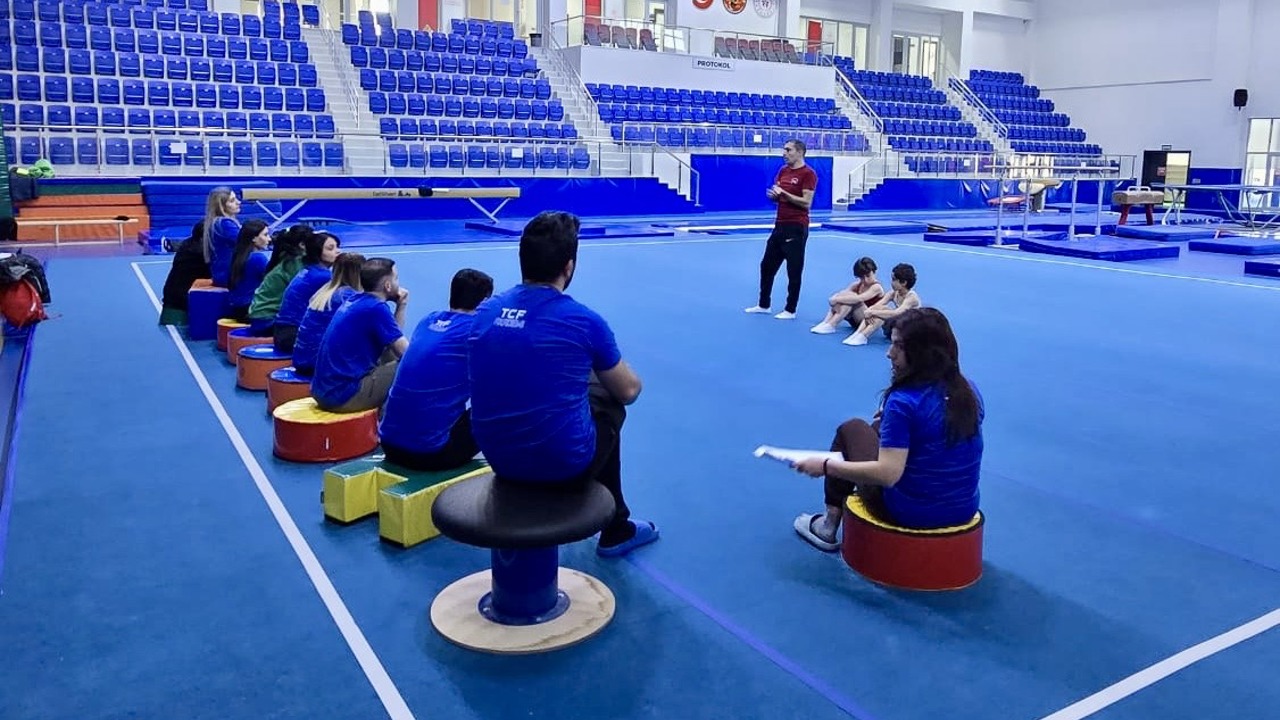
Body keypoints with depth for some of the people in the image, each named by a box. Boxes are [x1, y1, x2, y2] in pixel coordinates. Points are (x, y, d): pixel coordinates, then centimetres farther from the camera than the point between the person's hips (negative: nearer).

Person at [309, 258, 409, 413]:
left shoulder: (356, 301, 11)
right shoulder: (376, 308, -16)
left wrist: (401, 306, 11)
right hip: (344, 394, -10)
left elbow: (393, 340, 20)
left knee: (392, 354, 22)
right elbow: (406, 353, -13)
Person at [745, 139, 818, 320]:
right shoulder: (783, 171, 12)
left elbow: (806, 202, -18)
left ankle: (790, 310, 11)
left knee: (794, 270, 1)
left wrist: (784, 193, -21)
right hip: (780, 225, 8)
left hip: (796, 228, -8)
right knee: (767, 265, 14)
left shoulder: (808, 174, -11)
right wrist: (773, 194, -4)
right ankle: (764, 304, 26)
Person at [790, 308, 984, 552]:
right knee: (880, 428, 25)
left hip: (909, 513, -6)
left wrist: (825, 465, -16)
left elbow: (887, 474, -27)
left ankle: (828, 526, 27)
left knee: (851, 430, 17)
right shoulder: (970, 390, -2)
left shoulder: (904, 401, -24)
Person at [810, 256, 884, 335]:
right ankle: (825, 323, -30)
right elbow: (840, 295, -10)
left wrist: (836, 299, -36)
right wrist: (834, 299, -34)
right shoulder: (857, 285, 4)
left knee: (851, 297, -29)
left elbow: (859, 299, -34)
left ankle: (830, 326, -34)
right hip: (856, 321, 6)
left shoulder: (876, 287, -16)